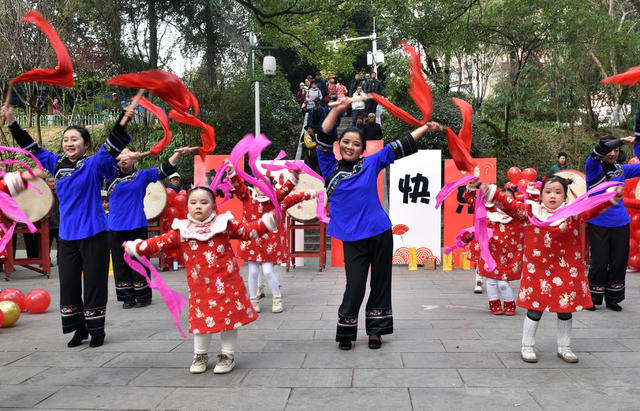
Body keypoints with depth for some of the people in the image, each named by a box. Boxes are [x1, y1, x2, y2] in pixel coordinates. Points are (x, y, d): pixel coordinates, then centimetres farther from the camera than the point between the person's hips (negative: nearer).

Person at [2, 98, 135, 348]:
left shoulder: (94, 165, -7)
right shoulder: (57, 164, 8)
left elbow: (112, 147, -21)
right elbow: (32, 148, 18)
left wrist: (123, 122, -36)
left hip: (93, 233, -5)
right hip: (67, 235, 5)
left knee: (94, 282, 1)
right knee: (69, 282, 9)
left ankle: (97, 329, 13)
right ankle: (79, 328, 22)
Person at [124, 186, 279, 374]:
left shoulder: (224, 224, 0)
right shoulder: (181, 231, 1)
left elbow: (246, 231, 5)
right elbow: (160, 242, 8)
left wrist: (267, 221, -3)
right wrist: (135, 247, 9)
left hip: (227, 284, -1)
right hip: (199, 286, 1)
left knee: (229, 317, 6)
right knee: (201, 319, 7)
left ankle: (228, 355, 23)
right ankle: (200, 355, 29)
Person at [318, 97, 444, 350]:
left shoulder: (370, 164, 4)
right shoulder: (330, 168, 3)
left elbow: (399, 147, 8)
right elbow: (323, 141, -7)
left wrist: (426, 128, 8)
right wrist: (337, 110, -15)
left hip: (379, 233, 2)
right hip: (352, 237, -1)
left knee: (381, 283, 9)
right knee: (355, 286, -5)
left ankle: (375, 330, 24)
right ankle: (345, 332, 14)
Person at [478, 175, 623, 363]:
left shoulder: (573, 214, 3)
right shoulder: (529, 211, 0)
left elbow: (594, 209, -5)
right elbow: (509, 205, -4)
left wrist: (614, 196, -18)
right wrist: (490, 192, -16)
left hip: (566, 271, 2)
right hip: (536, 270, -2)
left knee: (565, 309, 13)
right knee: (534, 309, 7)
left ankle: (564, 347, 30)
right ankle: (527, 346, 21)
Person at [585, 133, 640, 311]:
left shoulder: (621, 169, 7)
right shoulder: (593, 168, -6)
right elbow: (598, 151, -25)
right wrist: (621, 141, -24)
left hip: (620, 223, 4)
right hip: (598, 223, -4)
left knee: (619, 262, 8)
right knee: (600, 262, -2)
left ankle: (613, 299, 23)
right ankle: (593, 298, 16)